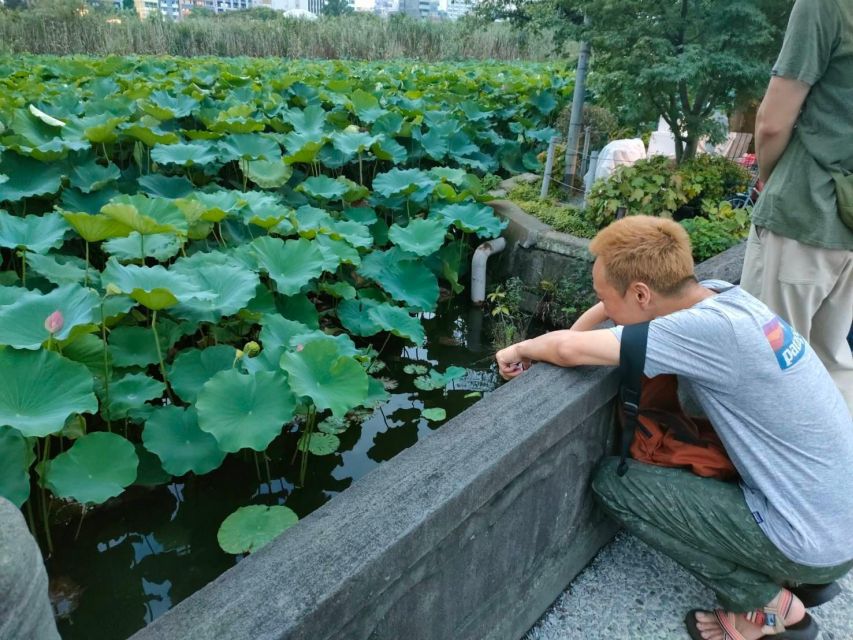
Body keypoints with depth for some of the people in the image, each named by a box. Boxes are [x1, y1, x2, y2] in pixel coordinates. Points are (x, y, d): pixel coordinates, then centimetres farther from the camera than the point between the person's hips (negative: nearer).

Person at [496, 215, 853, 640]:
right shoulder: (719, 293, -3)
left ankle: (766, 602, 4)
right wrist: (550, 346, 0)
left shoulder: (713, 328, -28)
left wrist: (522, 348, -9)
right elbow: (606, 314, 10)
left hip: (811, 542, -8)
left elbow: (570, 350, -30)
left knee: (613, 480, -6)